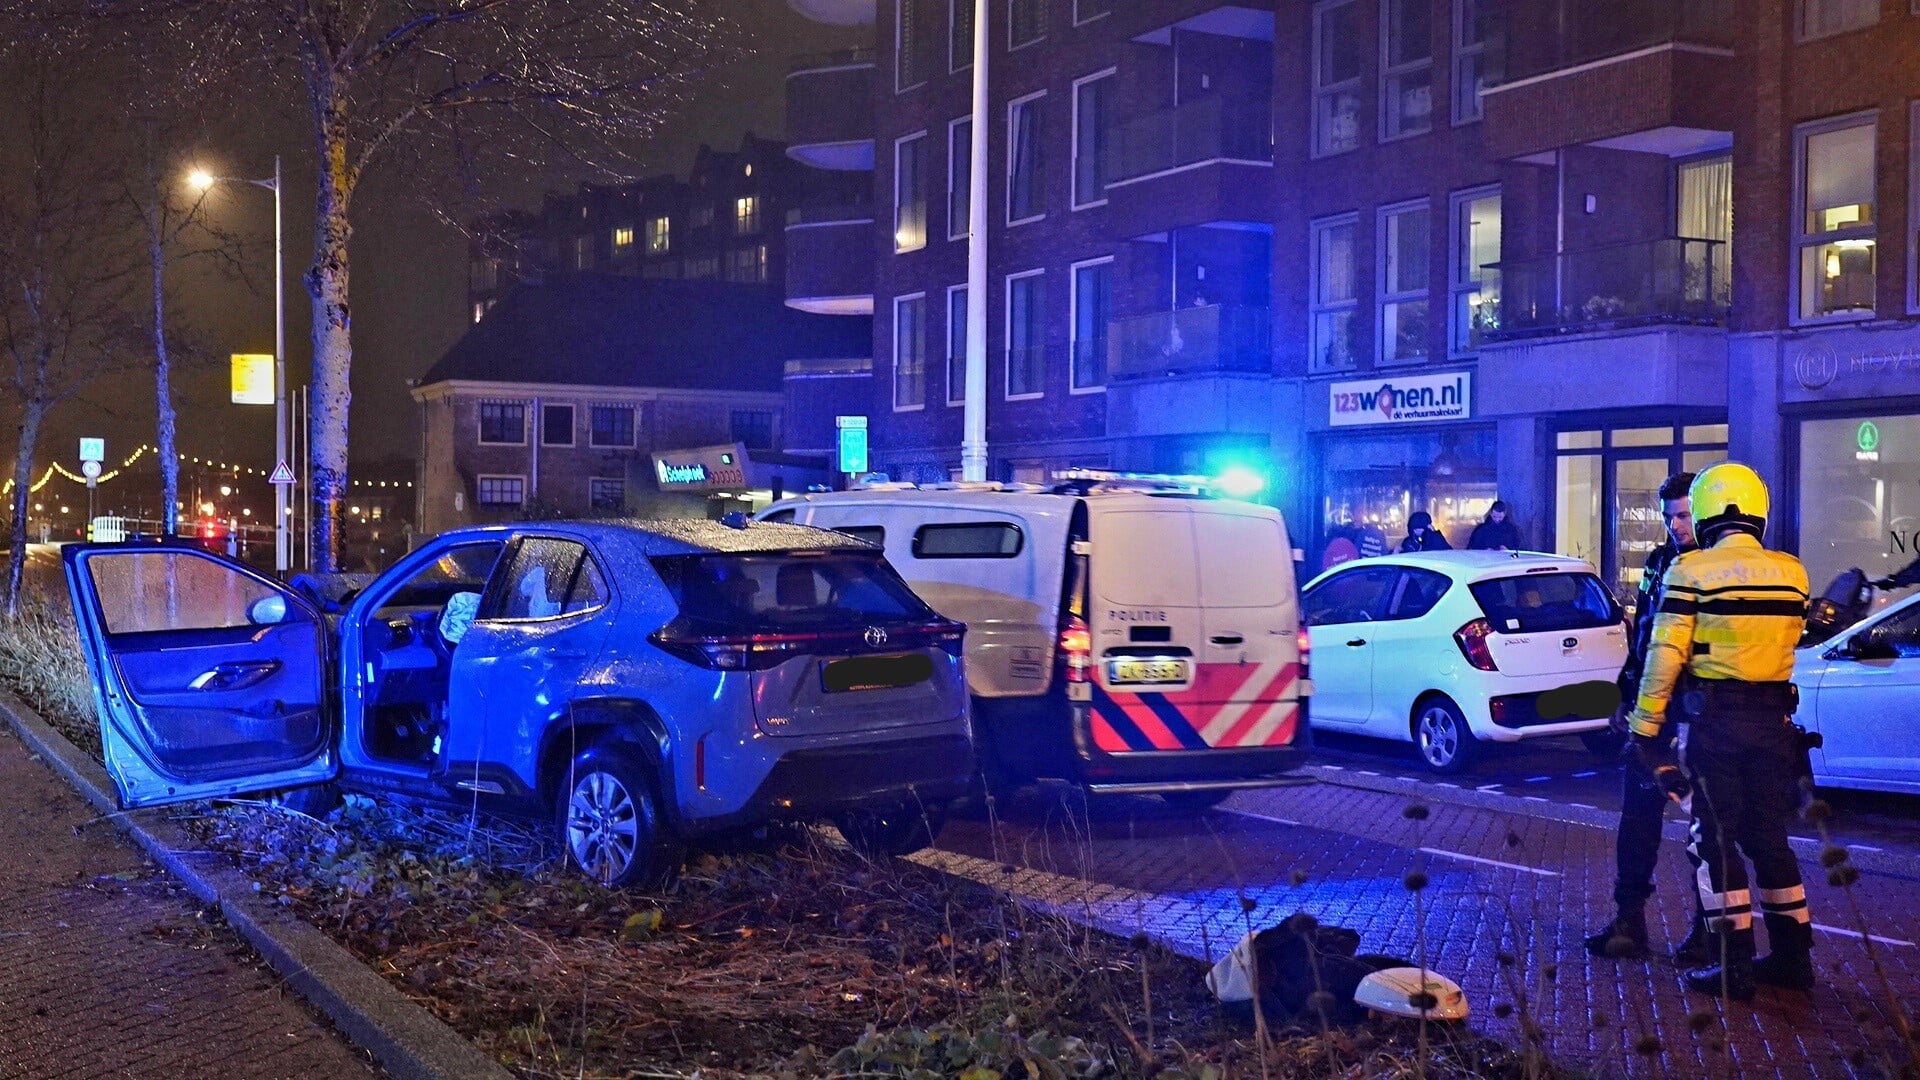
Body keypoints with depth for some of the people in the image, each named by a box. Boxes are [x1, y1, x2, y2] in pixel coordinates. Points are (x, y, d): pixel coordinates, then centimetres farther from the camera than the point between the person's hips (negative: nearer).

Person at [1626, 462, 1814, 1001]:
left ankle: (1736, 966, 2)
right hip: (1774, 719, 5)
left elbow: (1665, 657, -12)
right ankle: (1792, 957, 21)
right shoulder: (1791, 572, 4)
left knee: (1717, 840, 3)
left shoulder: (1692, 571, -10)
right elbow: (1789, 637, 17)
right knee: (1769, 837, 16)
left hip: (1713, 720, -5)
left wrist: (1645, 725, -7)